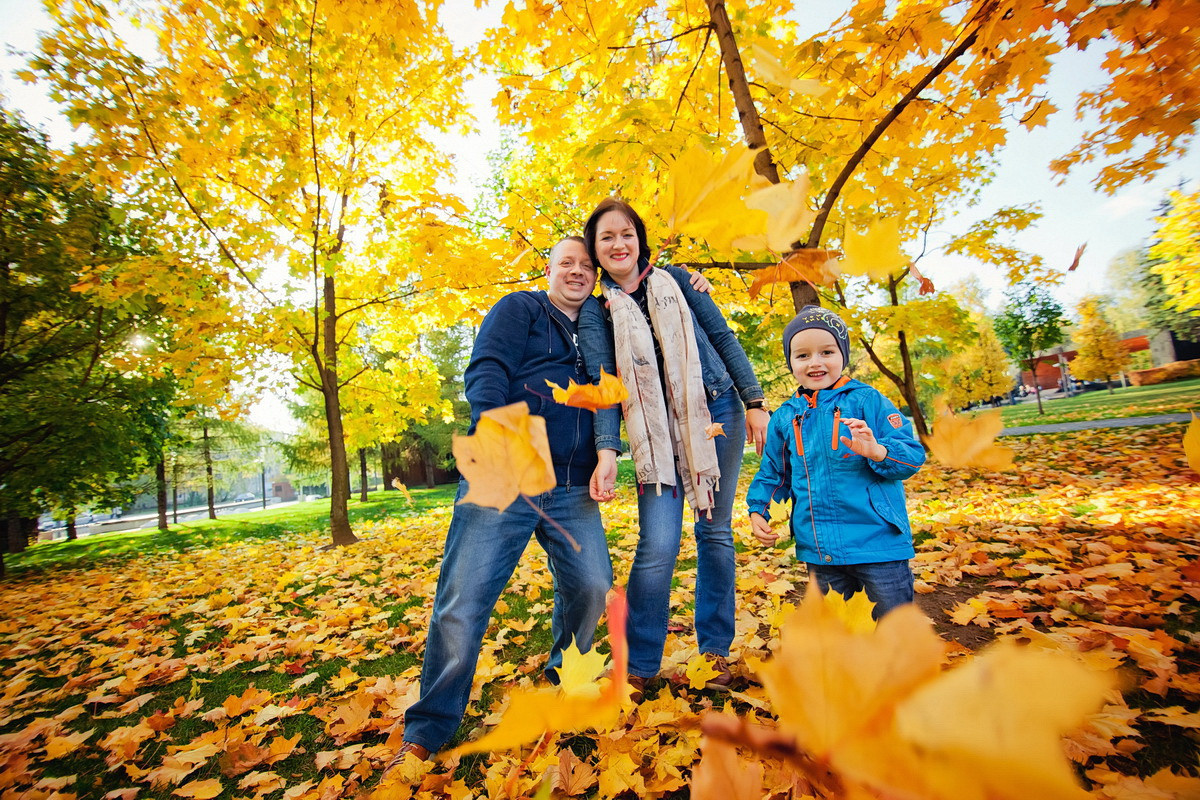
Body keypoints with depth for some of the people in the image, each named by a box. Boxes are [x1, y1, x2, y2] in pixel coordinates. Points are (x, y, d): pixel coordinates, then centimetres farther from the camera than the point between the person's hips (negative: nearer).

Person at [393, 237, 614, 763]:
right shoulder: (520, 309, 5)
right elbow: (485, 370, -10)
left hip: (573, 491, 6)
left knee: (592, 586, 2)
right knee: (463, 600, -5)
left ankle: (564, 674, 32)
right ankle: (427, 730, 15)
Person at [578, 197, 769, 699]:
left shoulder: (676, 280, 7)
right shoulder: (595, 312, 3)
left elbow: (723, 338, 8)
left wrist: (754, 401, 1)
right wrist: (606, 452, -21)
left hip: (717, 413, 2)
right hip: (657, 432, -1)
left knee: (715, 531, 7)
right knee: (658, 546, -11)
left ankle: (715, 649, 26)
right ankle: (638, 666, 10)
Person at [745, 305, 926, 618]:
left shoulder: (867, 400, -6)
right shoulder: (785, 417, 4)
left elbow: (913, 454, -10)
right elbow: (773, 474, 14)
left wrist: (877, 451, -29)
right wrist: (758, 511, 2)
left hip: (878, 543, -3)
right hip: (819, 549, 4)